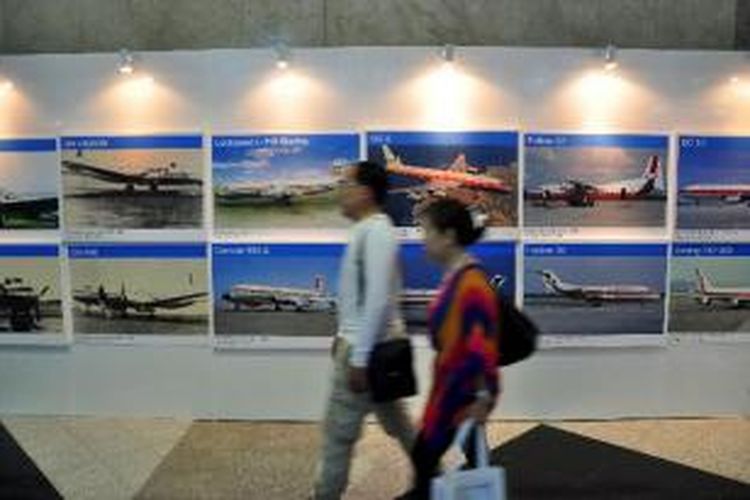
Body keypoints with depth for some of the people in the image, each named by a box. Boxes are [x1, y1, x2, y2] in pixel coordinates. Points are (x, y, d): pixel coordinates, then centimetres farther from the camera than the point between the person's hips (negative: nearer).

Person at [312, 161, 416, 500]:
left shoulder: (376, 232, -20)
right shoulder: (368, 230, 11)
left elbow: (377, 300, -26)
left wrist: (359, 359, -24)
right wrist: (345, 336, 21)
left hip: (369, 347, -10)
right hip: (369, 343, 10)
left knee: (339, 431, 4)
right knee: (396, 421, 22)